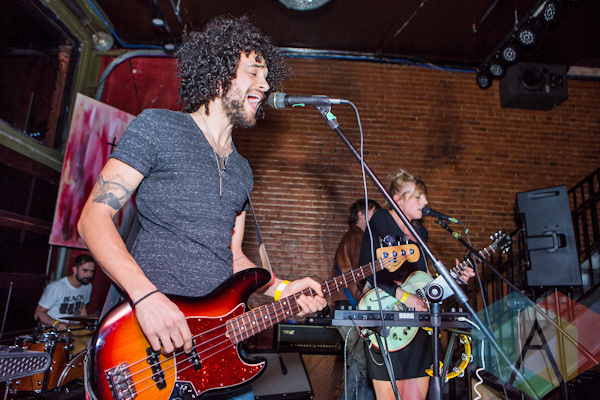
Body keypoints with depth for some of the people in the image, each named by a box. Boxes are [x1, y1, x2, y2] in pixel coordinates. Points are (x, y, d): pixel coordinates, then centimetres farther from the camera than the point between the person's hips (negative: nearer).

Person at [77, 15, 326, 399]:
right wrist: (145, 295, -23)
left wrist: (281, 289, 4)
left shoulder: (242, 170, 16)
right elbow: (94, 216, -10)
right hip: (146, 331, -5)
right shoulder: (158, 127, -4)